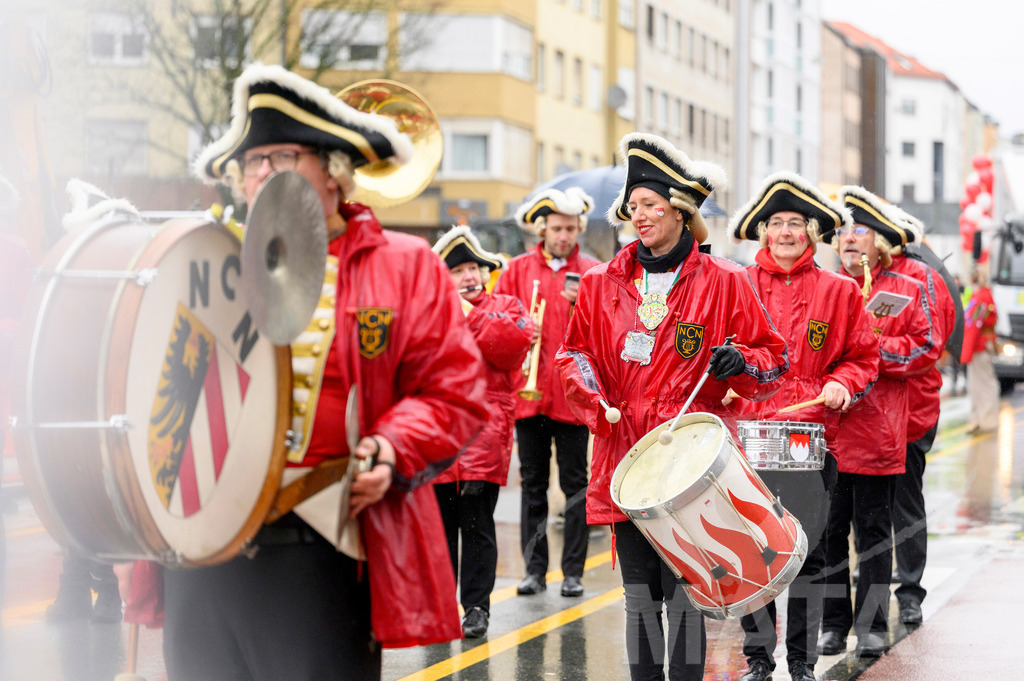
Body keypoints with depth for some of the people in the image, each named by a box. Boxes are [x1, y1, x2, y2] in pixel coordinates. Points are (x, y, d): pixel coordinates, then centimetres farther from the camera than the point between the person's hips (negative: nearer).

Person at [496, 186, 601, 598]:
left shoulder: (592, 273, 3)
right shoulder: (517, 270, 8)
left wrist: (583, 306, -19)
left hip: (573, 393, -2)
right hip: (528, 392, 2)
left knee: (574, 483, 1)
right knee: (532, 483, 7)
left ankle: (573, 572, 7)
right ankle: (534, 569, 13)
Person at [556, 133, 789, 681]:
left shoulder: (723, 283, 2)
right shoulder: (603, 284, 11)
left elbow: (772, 359, 6)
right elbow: (575, 353, 18)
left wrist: (740, 362, -15)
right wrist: (592, 395, -2)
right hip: (626, 458, 3)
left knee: (683, 593, -5)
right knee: (639, 596, 6)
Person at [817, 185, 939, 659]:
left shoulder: (907, 292, 6)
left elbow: (925, 349, -2)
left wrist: (871, 349, -13)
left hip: (877, 431, -2)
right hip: (824, 429, 2)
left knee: (872, 530, 2)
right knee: (829, 530, 4)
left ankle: (872, 626, 8)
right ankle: (833, 624, 12)